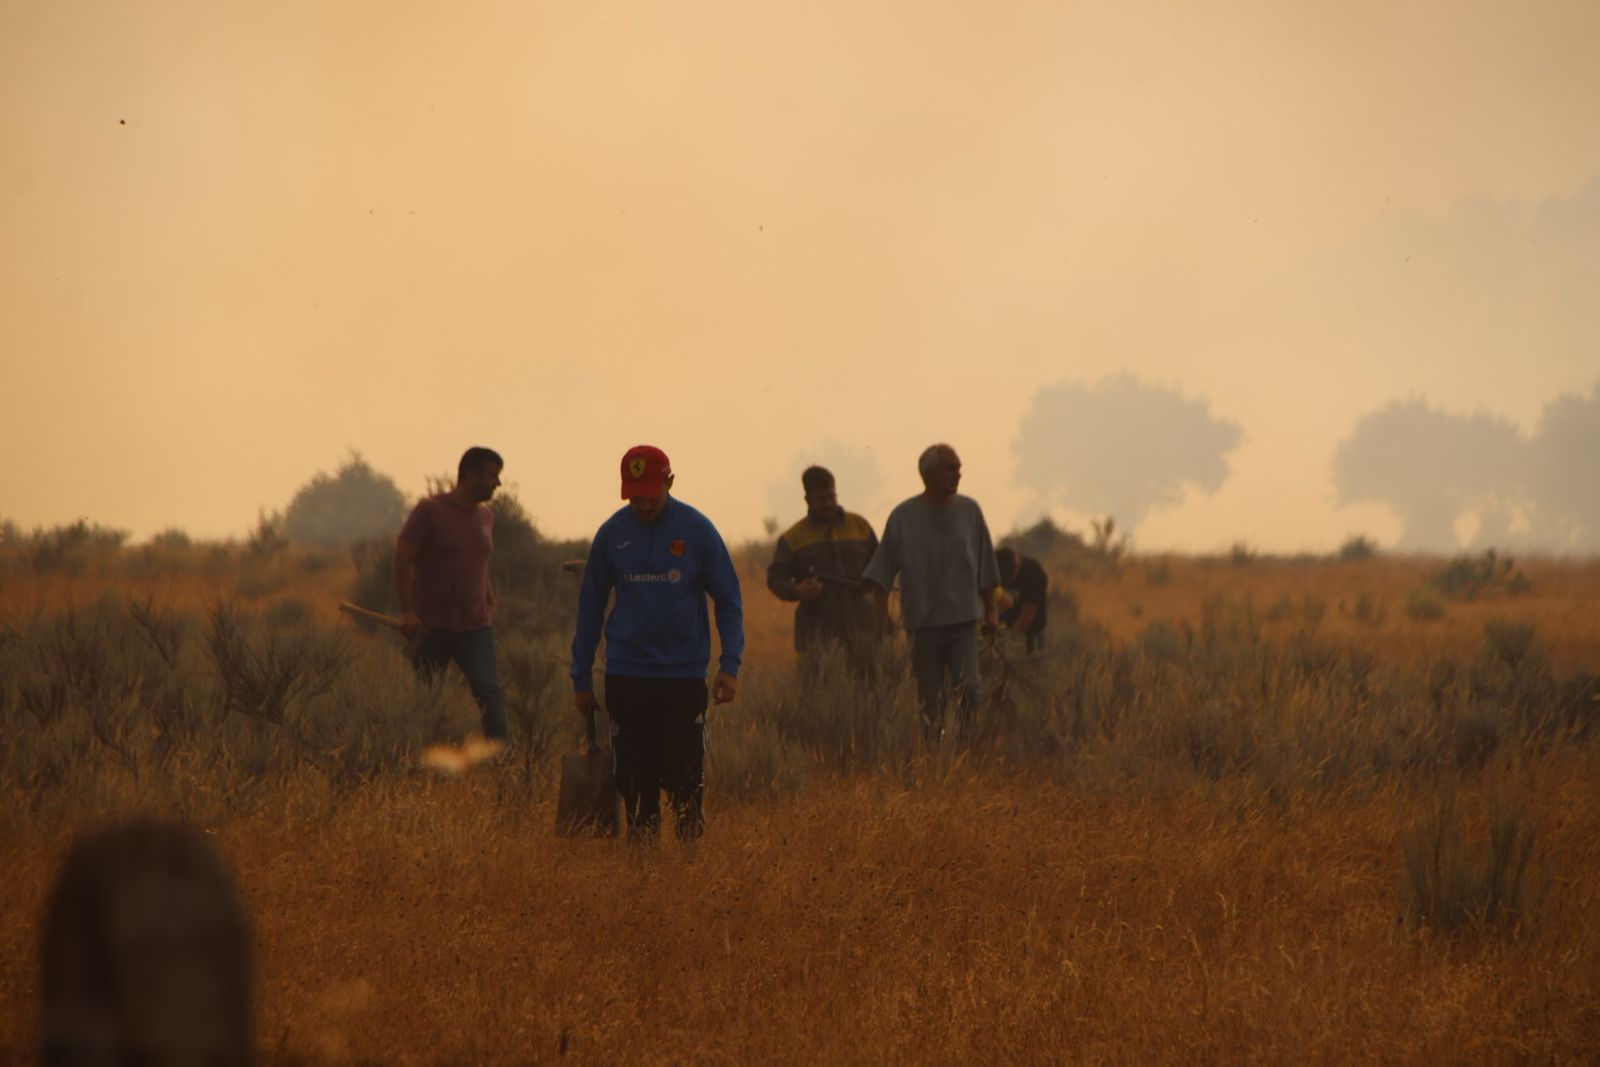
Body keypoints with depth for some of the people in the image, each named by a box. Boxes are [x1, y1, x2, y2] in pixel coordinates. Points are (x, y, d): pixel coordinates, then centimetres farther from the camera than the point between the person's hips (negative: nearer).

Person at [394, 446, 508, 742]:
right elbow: (402, 559, -9)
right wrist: (407, 611, -16)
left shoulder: (485, 517, 14)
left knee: (491, 694, -10)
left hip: (476, 628, 4)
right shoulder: (429, 510, -5)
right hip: (431, 627, -4)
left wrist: (491, 604, 15)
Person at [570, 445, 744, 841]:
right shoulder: (611, 534, 4)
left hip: (685, 674, -2)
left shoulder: (697, 530, -2)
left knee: (684, 775, -6)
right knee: (635, 779, 4)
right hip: (626, 675, 2)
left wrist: (730, 664, -9)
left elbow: (728, 599, 1)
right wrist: (581, 679, 10)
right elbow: (590, 608, 11)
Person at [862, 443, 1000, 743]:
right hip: (923, 622, 0)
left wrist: (991, 610, 10)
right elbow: (881, 574, 2)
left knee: (969, 687, -13)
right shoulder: (903, 516, -1)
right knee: (930, 697, 5)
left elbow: (986, 570, 11)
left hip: (963, 619, 0)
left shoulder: (969, 511, 3)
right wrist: (882, 615, -3)